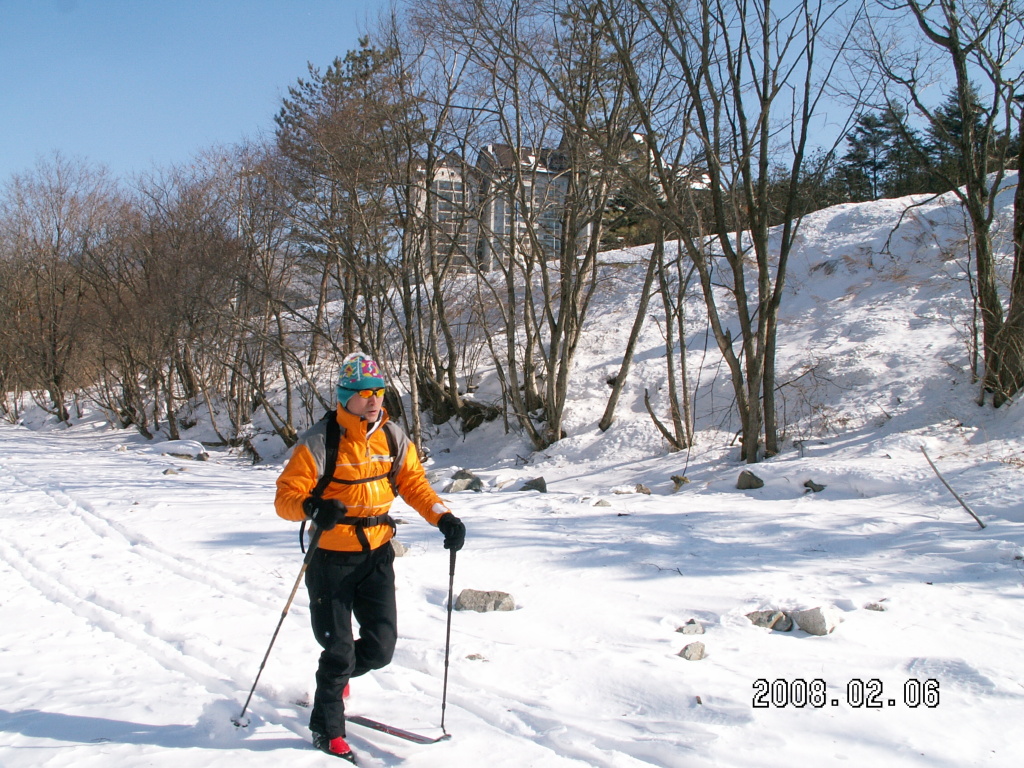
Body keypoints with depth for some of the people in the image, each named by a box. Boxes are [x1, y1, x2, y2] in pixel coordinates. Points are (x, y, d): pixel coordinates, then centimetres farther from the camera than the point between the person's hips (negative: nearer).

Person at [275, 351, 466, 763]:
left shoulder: (393, 439, 1)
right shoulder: (318, 443, -15)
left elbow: (413, 483, 10)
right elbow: (285, 497, -15)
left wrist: (443, 517, -5)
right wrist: (313, 508, -36)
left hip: (377, 554, 5)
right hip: (331, 558, -4)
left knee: (380, 648, 5)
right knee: (339, 650, 1)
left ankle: (337, 674, 40)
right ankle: (326, 729, 26)